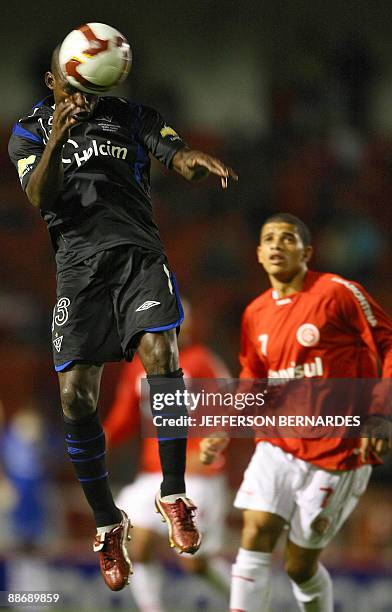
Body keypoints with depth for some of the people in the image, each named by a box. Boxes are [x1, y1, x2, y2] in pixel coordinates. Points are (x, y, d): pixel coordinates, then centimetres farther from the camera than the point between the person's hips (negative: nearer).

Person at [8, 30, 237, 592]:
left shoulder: (131, 117, 12)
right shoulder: (31, 132, 11)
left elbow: (174, 152, -4)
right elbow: (40, 199, -5)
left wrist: (192, 159, -30)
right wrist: (59, 135, -22)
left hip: (138, 253, 0)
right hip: (78, 265, 0)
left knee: (160, 353, -26)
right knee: (76, 397, -9)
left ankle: (173, 495, -13)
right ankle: (108, 525, 9)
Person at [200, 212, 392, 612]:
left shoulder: (337, 293, -8)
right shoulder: (256, 314, 10)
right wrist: (223, 433, 6)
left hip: (335, 454, -5)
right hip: (278, 447, 5)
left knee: (300, 566, -1)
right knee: (255, 535, -14)